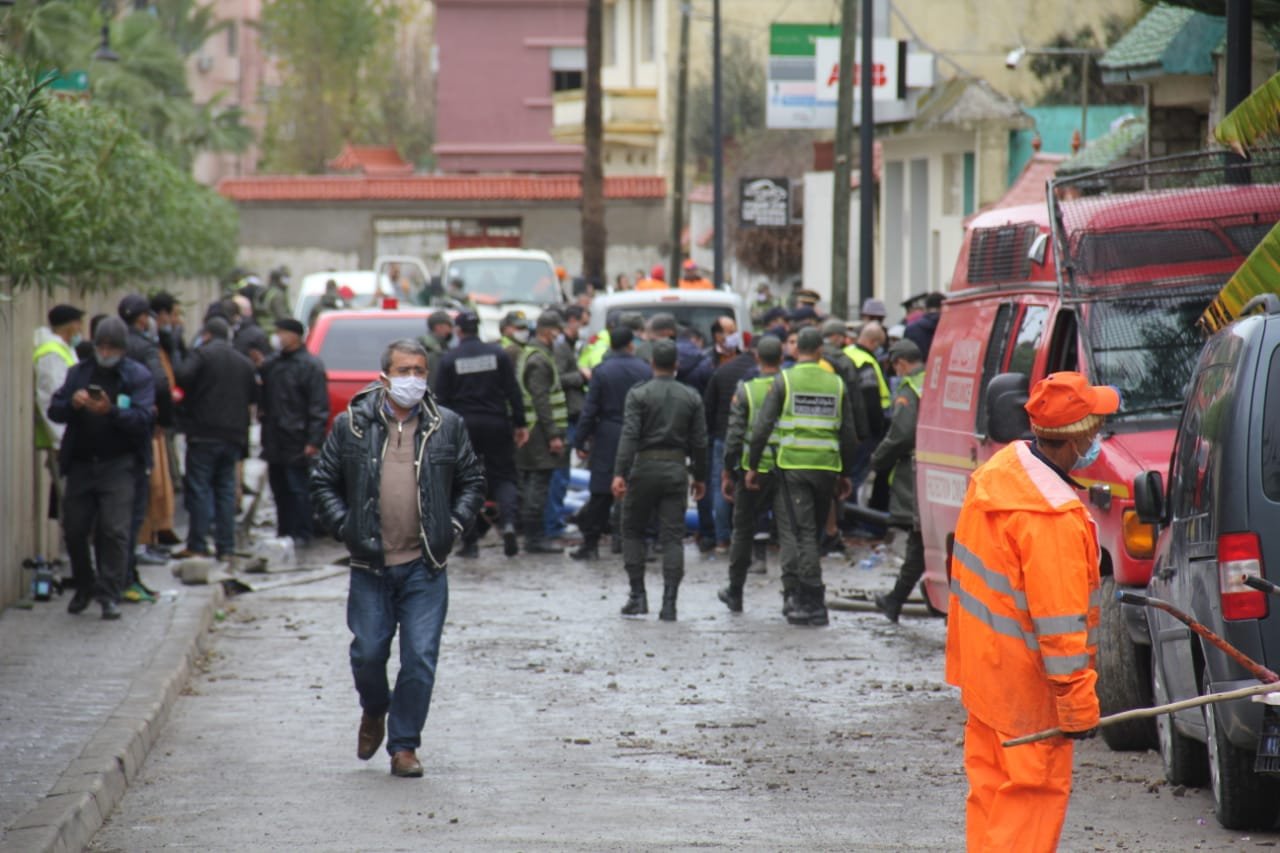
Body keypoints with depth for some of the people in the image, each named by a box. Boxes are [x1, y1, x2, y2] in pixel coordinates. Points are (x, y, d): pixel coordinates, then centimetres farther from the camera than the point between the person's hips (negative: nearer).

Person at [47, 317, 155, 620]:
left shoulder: (138, 376, 1)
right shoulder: (79, 373, 12)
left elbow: (143, 417, -11)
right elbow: (54, 411, 7)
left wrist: (111, 411, -28)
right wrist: (72, 404, -15)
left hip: (118, 464, -4)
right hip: (81, 462, 4)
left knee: (114, 530, -11)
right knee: (74, 528, 6)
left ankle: (110, 595, -6)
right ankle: (84, 587, 26)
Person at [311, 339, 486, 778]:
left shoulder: (447, 426, 6)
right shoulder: (351, 425, 3)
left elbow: (472, 481, 14)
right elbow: (323, 483, 9)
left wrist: (454, 524, 1)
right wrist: (345, 526, -4)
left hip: (425, 565, 0)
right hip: (370, 564, 0)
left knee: (420, 659, -3)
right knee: (368, 652, 2)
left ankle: (404, 745, 9)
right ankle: (374, 712, 34)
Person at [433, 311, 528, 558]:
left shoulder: (449, 360, -3)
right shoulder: (498, 354, 1)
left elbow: (441, 399, -3)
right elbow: (513, 392, 0)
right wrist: (520, 424, 5)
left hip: (463, 426, -1)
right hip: (496, 425, 1)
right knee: (503, 477, 8)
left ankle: (470, 541, 5)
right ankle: (509, 522, -18)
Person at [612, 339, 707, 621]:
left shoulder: (638, 394, -5)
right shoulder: (691, 397, 5)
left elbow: (629, 435, -14)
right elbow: (699, 442, 6)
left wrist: (620, 473, -18)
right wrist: (700, 477, 16)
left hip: (645, 468, -2)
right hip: (676, 470, 2)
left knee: (632, 531, 13)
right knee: (673, 537, 1)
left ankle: (637, 596, 7)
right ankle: (669, 603, -7)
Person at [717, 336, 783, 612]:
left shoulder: (746, 389, -5)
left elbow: (734, 434, -4)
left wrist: (727, 472, 2)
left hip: (753, 470, -1)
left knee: (743, 530, 13)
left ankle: (735, 592, 21)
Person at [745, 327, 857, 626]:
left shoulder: (785, 381, -2)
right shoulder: (836, 384, 8)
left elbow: (762, 428, -7)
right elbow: (849, 435, 9)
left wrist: (753, 466, 1)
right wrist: (845, 474, 18)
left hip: (793, 466, -3)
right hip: (827, 467, 3)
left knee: (798, 533, -2)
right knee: (812, 532, 15)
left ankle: (812, 601, -9)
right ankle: (795, 596, 20)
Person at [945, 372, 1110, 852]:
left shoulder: (1002, 467, 1)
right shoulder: (1052, 517, -29)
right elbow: (1059, 625, -26)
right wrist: (1079, 705, -19)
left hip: (984, 665, 9)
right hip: (1027, 686, -9)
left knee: (991, 787, 18)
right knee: (1034, 794, -1)